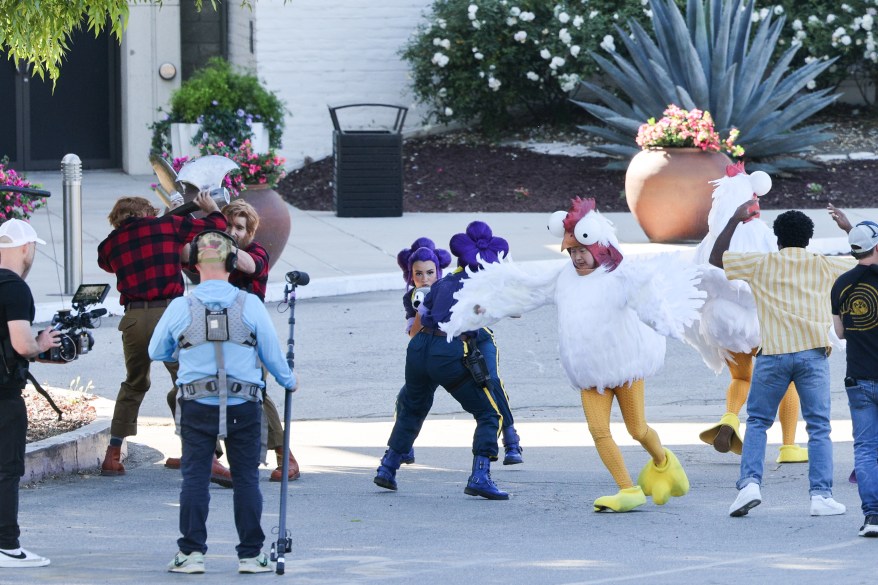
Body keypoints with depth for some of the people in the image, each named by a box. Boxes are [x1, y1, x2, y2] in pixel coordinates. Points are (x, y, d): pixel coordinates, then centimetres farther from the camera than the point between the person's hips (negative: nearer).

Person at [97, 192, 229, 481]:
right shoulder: (169, 225, 8)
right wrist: (212, 209, 35)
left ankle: (112, 456, 24)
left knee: (134, 385, 23)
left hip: (133, 317, 3)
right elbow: (218, 227, 14)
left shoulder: (110, 244, 15)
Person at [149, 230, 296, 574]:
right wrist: (288, 381, 23)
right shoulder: (250, 305, -5)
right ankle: (251, 554, 7)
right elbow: (272, 353, 3)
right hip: (244, 406, 0)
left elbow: (156, 352, 10)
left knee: (195, 477, 5)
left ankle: (191, 552, 3)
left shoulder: (180, 308, -4)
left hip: (196, 406, 0)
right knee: (246, 478, 6)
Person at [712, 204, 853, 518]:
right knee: (818, 427, 2)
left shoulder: (761, 263, 8)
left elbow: (716, 258, 17)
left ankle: (750, 483, -5)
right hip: (812, 351, 0)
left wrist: (735, 220, 23)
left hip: (773, 353, 0)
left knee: (757, 421, 12)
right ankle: (821, 495, -6)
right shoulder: (823, 265, 11)